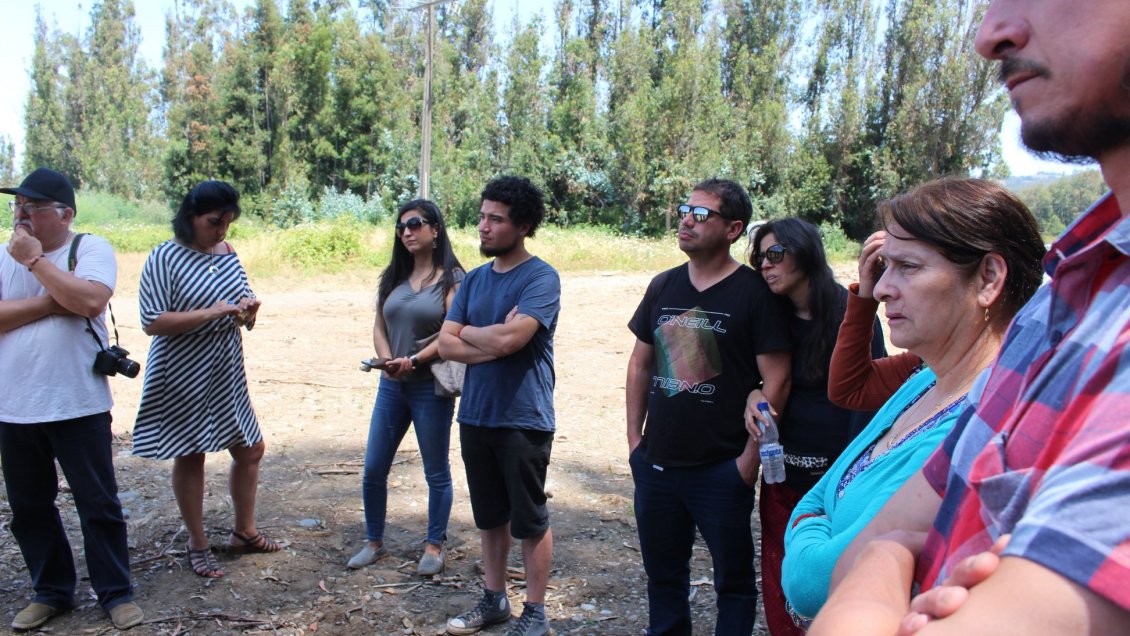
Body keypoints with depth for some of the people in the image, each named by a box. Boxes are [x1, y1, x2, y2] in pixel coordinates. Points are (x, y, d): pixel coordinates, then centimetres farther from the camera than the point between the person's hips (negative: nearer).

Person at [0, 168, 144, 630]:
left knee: (99, 504, 5)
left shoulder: (91, 249, -4)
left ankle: (116, 593, 19)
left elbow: (91, 301, -22)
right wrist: (52, 301, -16)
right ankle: (51, 592, 32)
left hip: (79, 406, -4)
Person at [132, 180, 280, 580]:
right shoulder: (166, 257, -12)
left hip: (227, 373, 6)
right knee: (190, 457, 6)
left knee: (250, 450, 11)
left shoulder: (227, 253, 6)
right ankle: (198, 545, 22)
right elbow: (153, 322, -19)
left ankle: (243, 533, 29)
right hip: (184, 377, -6)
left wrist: (247, 311, -8)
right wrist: (213, 312, -24)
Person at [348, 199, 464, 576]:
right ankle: (375, 542, 26)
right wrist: (387, 361, -8)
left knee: (436, 471, 7)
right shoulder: (394, 277, 11)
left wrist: (413, 361, -20)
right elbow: (379, 326, 10)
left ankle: (434, 546, 22)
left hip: (431, 387, -5)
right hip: (391, 386, 6)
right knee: (373, 469, 9)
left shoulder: (451, 278, -6)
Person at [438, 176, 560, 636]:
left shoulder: (541, 278, -11)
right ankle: (493, 599, 34)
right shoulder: (474, 279, 9)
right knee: (489, 516, 18)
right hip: (475, 416, 6)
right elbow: (446, 345, 2)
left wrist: (469, 331, -5)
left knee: (529, 520, 7)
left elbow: (509, 339, -24)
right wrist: (495, 343, -13)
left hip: (523, 420, -6)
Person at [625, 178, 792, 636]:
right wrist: (635, 439, 8)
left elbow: (776, 381, -11)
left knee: (733, 579, 11)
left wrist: (751, 457, -12)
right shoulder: (663, 287, 8)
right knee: (662, 574, 18)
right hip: (656, 464, 5)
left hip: (721, 470, -5)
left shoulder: (754, 293, -8)